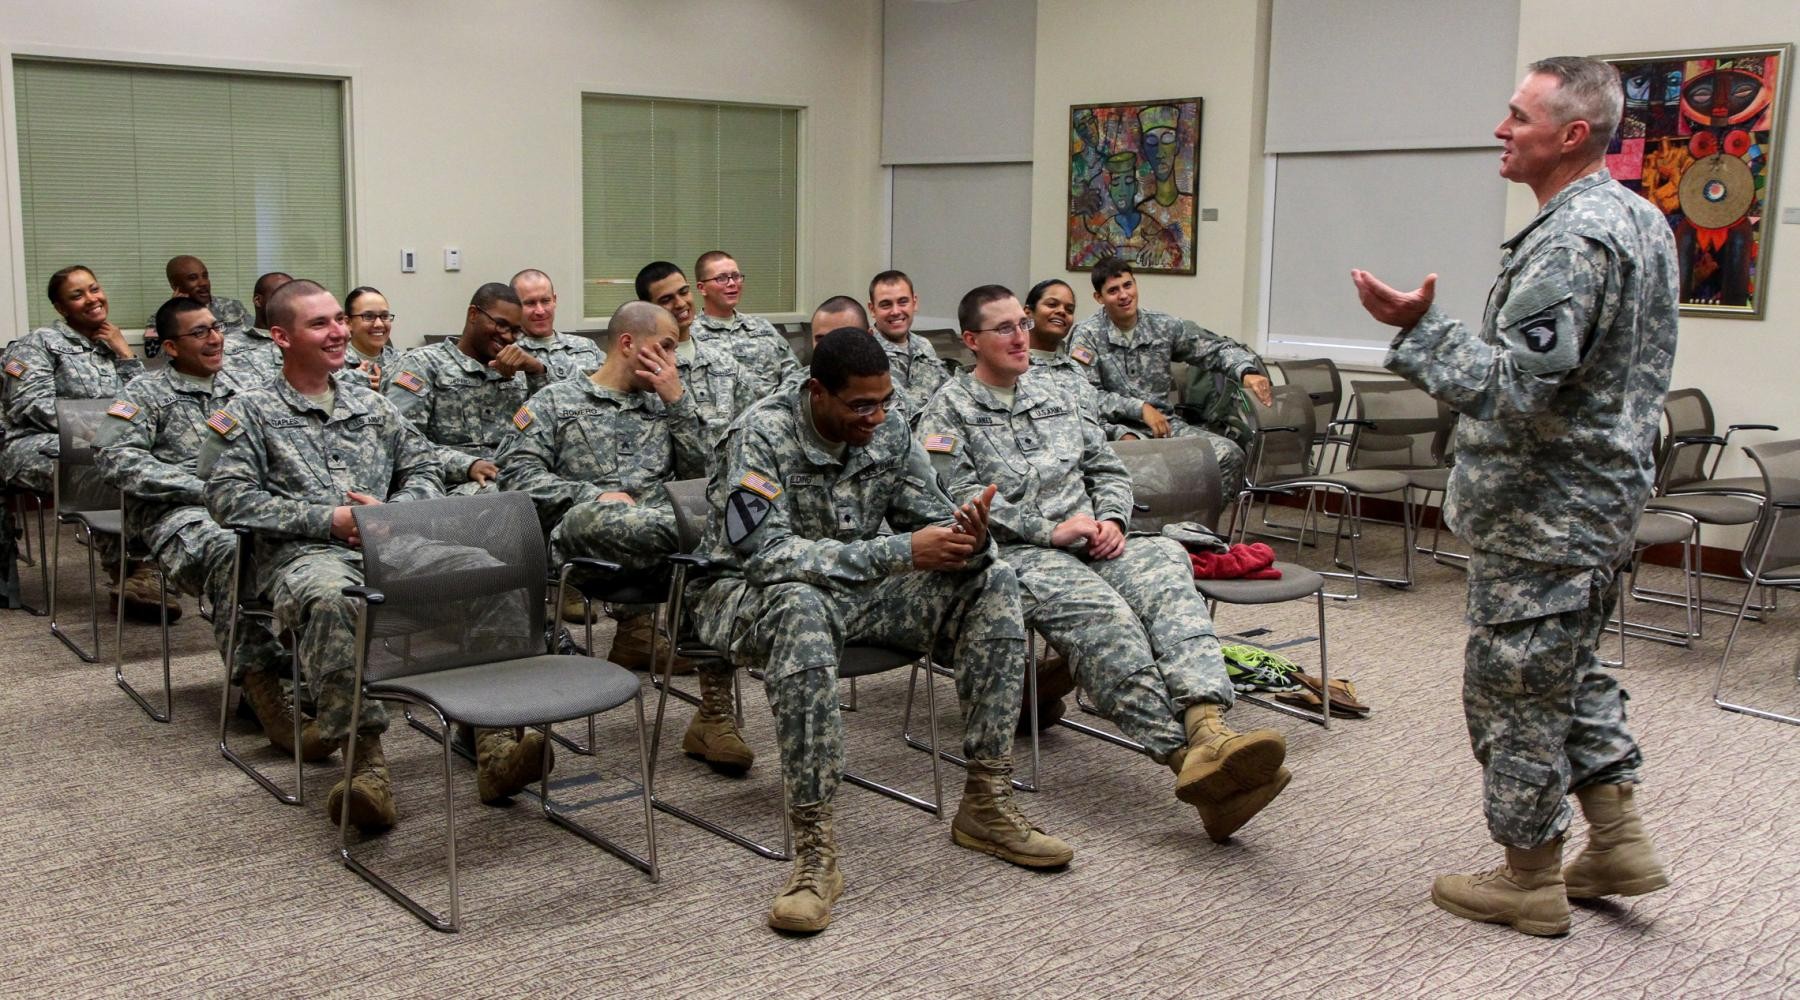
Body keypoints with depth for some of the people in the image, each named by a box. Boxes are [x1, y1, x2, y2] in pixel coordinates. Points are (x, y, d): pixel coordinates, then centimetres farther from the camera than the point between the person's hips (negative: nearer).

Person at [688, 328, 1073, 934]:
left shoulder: (889, 431, -1)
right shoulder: (762, 435, -19)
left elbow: (930, 516, 3)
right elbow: (769, 553, -29)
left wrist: (966, 537, -24)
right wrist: (902, 551, -32)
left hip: (858, 588, 6)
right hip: (754, 594, -6)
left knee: (991, 582, -10)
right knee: (802, 608, -42)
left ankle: (986, 803, -9)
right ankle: (814, 849, -39)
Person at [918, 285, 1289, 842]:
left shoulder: (1055, 395, 27)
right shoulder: (949, 410, 9)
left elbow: (1108, 469, 25)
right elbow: (961, 501, -5)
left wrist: (1111, 519, 2)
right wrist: (1049, 530, -13)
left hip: (1089, 544, 5)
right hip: (1016, 554, -5)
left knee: (1166, 565, -30)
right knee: (1098, 609, -37)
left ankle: (1207, 730, -52)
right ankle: (1185, 755, -49)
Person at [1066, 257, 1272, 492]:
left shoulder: (1162, 326, 8)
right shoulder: (1087, 335, -1)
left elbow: (1217, 348, 12)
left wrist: (1247, 372, -8)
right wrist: (1139, 408, -16)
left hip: (1163, 422, 4)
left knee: (1230, 454, -17)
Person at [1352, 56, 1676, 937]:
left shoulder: (1570, 242, -23)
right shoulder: (1642, 220, 10)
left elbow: (1514, 385, -29)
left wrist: (1419, 327, -25)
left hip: (1542, 509, -10)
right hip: (1604, 486, 11)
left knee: (1513, 682, 2)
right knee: (1571, 666, 23)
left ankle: (1529, 879, 15)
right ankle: (1618, 841, 28)